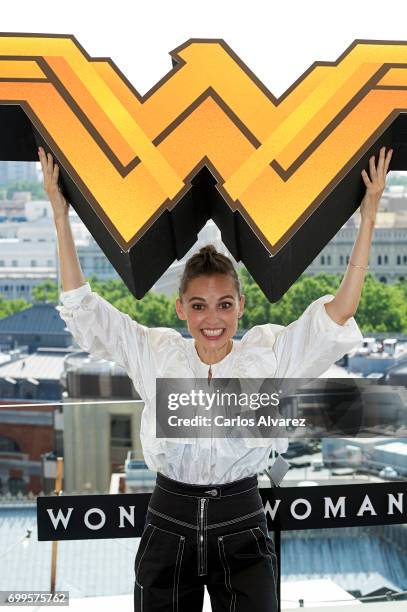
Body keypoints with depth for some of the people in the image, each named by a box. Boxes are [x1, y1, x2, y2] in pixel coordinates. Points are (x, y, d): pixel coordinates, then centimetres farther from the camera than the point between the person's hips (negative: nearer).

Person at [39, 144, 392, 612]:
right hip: (167, 530, 1)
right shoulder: (155, 354, -1)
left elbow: (338, 311, -9)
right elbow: (81, 306, 0)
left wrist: (368, 216, -13)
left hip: (242, 532, -1)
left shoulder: (269, 354, -4)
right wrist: (60, 215, -3)